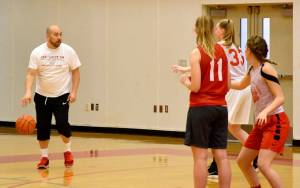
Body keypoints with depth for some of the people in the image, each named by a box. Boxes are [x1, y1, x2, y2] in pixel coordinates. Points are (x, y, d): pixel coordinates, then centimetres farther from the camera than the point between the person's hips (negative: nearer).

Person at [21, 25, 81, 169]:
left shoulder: (68, 51, -6)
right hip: (42, 96, 1)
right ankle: (44, 157, 17)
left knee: (62, 124, -13)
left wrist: (74, 92, -8)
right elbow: (31, 74, -11)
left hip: (62, 95, -1)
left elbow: (75, 71, 1)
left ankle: (68, 151, 13)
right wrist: (28, 92, -26)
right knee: (42, 127, 2)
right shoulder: (37, 52, -7)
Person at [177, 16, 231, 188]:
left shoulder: (197, 53, -8)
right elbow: (228, 85, 10)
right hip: (220, 107, 5)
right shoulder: (222, 51, 7)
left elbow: (195, 87, -12)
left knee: (200, 156, -2)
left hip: (201, 108, -5)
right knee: (221, 156, 5)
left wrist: (185, 80, 8)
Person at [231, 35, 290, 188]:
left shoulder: (266, 68, -16)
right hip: (261, 123, 9)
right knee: (242, 161, 12)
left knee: (263, 164, -22)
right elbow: (241, 85, 32)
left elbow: (280, 98, -20)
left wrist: (265, 111, -34)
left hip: (276, 122, -9)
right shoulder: (253, 69, 10)